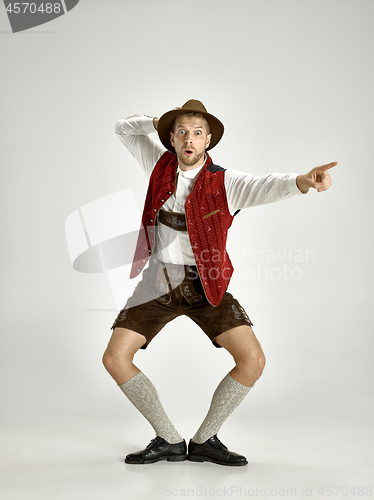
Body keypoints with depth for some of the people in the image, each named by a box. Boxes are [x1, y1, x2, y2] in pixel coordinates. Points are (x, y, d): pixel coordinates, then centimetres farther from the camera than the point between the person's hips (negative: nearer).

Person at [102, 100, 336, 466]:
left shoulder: (225, 182, -12)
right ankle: (169, 441, 7)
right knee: (115, 359, -10)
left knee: (253, 360, -17)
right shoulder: (161, 163, -1)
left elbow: (266, 186, -33)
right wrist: (156, 123, -7)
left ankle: (204, 440, 6)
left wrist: (302, 181, -57)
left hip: (204, 286, -2)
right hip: (158, 283, 3)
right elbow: (124, 128, 15)